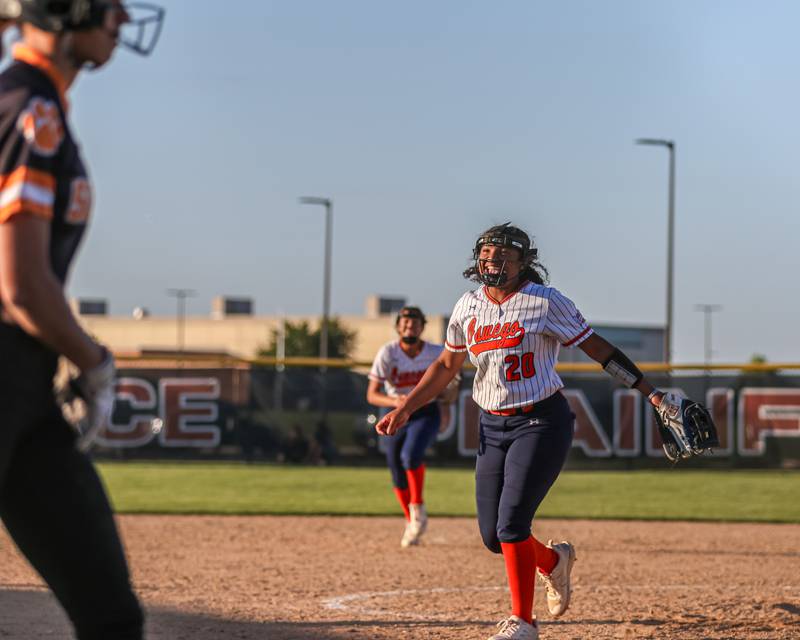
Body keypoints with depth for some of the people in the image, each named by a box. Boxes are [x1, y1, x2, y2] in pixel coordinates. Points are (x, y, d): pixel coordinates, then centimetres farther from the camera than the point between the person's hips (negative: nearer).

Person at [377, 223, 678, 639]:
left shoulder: (545, 302, -8)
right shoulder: (468, 307, 6)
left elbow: (599, 349, -5)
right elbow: (447, 366, 19)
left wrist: (650, 392, -9)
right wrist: (404, 409, 13)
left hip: (541, 422, -5)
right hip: (492, 427, 6)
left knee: (511, 522, -17)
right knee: (492, 535, 4)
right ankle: (553, 560, 35)